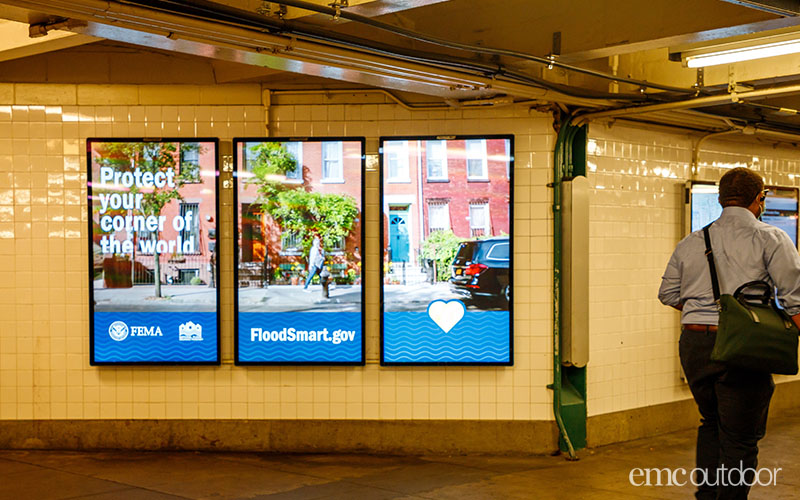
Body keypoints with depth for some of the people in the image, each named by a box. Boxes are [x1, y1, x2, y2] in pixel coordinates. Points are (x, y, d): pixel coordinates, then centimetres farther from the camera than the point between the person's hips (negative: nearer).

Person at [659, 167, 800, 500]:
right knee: (740, 438, 4)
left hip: (693, 342, 5)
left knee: (712, 423, 24)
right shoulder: (770, 239, -2)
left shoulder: (691, 243, 12)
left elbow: (668, 293, 16)